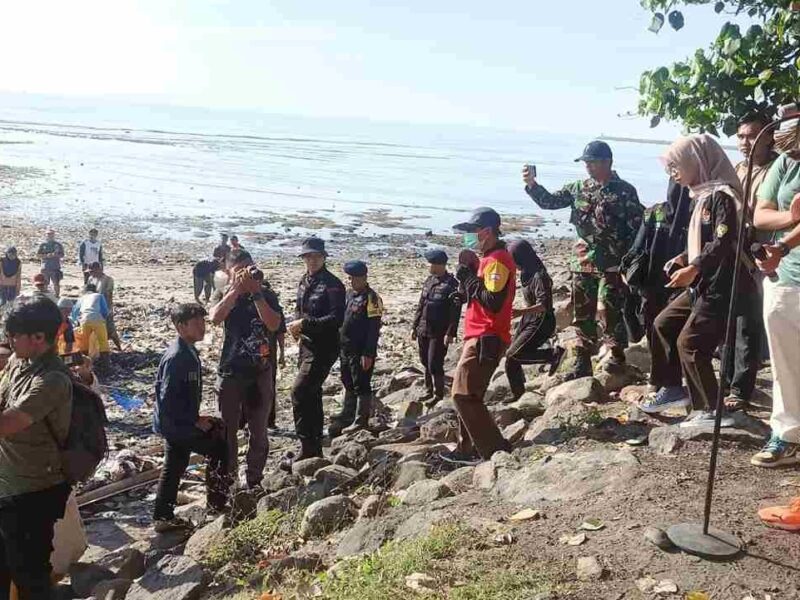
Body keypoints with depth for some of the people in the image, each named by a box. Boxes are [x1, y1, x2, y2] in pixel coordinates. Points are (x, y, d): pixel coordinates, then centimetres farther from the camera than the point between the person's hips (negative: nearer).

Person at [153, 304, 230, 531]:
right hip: (176, 424, -10)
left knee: (174, 468, 17)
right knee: (219, 448, -4)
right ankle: (216, 505, 6)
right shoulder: (176, 357, -24)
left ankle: (164, 518, 27)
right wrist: (195, 421, -19)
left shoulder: (189, 352, 7)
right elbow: (168, 399, -26)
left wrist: (195, 417, 11)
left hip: (181, 421, 10)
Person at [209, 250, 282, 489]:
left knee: (259, 433, 9)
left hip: (260, 373, 0)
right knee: (227, 431, 6)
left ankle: (254, 482, 23)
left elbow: (274, 325, -17)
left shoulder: (266, 294, 0)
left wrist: (256, 292, -21)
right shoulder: (225, 295, 1)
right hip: (230, 372, 0)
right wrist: (237, 288, -24)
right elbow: (215, 318, -21)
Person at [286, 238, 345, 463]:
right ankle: (315, 448, 27)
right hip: (306, 345, 9)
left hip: (323, 348, -9)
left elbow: (336, 318, -21)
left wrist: (305, 324, -22)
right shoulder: (304, 282, 11)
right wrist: (295, 324, 1)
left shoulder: (332, 284, -14)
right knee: (311, 395, 15)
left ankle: (308, 449, -9)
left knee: (299, 393, -15)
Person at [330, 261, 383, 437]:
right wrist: (340, 345, 17)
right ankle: (347, 415, 34)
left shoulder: (371, 299, -15)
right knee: (348, 383, 20)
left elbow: (373, 329, -19)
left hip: (361, 352, -9)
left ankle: (361, 421, 6)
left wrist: (368, 355, -21)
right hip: (346, 349, 9)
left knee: (361, 386, -1)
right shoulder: (350, 294, 12)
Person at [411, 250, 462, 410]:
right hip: (423, 331, 7)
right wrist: (414, 326, 15)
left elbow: (455, 312, -15)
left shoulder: (451, 284, -11)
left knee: (434, 364, -4)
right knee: (425, 363, 14)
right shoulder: (429, 281, 10)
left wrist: (450, 333, -19)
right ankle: (429, 391, 29)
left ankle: (438, 395, 12)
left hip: (439, 333, -7)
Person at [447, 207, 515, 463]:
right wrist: (467, 272, 4)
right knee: (467, 395, 16)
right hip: (478, 336, 11)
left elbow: (492, 302, -25)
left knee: (464, 395, -11)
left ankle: (497, 451, -9)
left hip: (486, 338, -11)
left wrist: (469, 276, -15)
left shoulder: (497, 260, -15)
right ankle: (466, 449, 24)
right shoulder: (489, 258, 18)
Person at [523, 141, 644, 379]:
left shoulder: (625, 191, -5)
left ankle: (617, 359, 13)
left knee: (612, 312, -1)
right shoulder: (578, 188, 8)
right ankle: (582, 362, 18)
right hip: (582, 261, 5)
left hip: (612, 263, -5)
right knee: (583, 313, 9)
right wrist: (531, 184, -6)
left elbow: (636, 228, -5)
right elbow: (550, 201, 10)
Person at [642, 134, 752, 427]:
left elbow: (724, 243, -25)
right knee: (663, 324, 16)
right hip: (702, 285, 10)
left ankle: (712, 411, 1)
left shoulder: (722, 195, -16)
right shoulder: (704, 194, 12)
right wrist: (684, 258, 8)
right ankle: (673, 389, 25)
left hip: (720, 288, -10)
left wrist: (693, 268, -27)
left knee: (689, 344, -9)